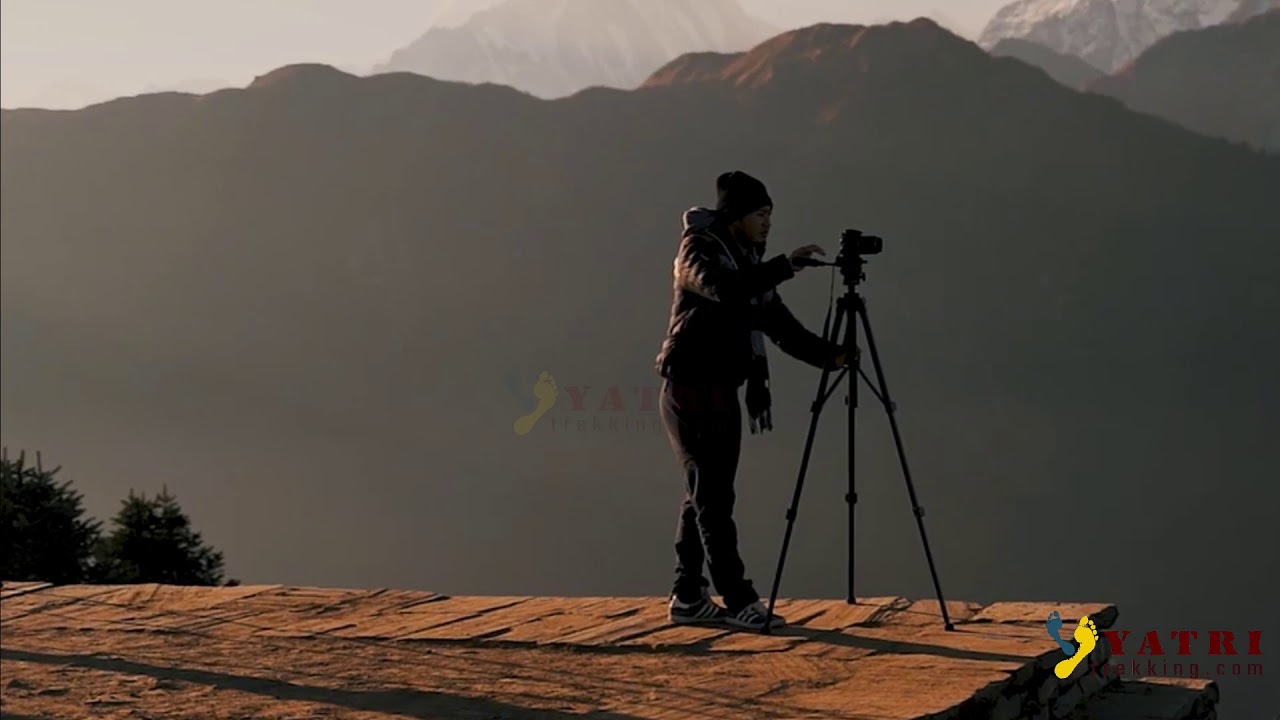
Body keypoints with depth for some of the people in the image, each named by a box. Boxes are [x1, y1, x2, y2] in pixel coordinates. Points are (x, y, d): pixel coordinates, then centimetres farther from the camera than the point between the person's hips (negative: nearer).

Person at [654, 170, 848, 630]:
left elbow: (779, 325, 11)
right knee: (712, 494, -10)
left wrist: (828, 355, -1)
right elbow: (723, 288, -29)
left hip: (723, 391, 8)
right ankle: (738, 600, -12)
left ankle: (688, 598, 14)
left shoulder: (750, 263, 15)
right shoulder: (698, 250, -8)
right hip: (691, 390, -8)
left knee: (705, 494, 9)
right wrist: (785, 266, -30)